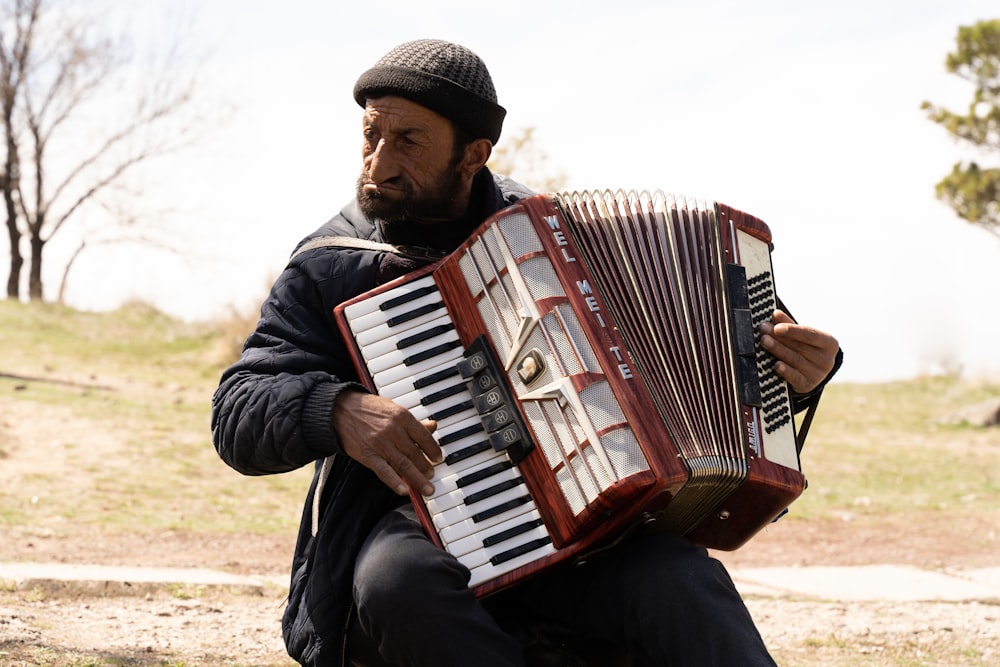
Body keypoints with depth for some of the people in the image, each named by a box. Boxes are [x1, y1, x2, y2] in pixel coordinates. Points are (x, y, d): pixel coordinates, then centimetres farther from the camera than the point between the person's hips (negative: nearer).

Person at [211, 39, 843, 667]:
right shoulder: (330, 268, 4)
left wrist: (795, 369, 0)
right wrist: (336, 410, -23)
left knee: (683, 584, -30)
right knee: (397, 581, -37)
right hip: (421, 527, -1)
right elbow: (239, 414, -2)